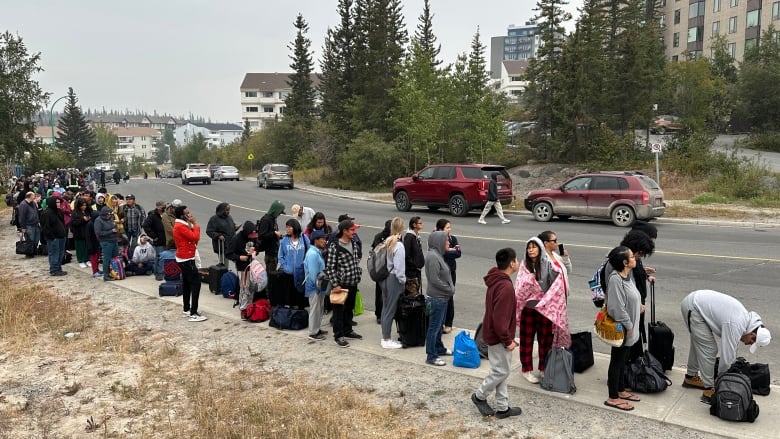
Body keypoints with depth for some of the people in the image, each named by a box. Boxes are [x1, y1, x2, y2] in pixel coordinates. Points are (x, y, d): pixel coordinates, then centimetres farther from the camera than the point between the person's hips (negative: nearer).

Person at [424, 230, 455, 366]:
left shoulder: (438, 255, 11)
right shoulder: (432, 256, -20)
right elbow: (435, 280, -23)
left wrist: (451, 289, 5)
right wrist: (450, 290, -14)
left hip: (442, 297, 10)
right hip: (436, 298, -10)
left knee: (439, 325, 22)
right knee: (434, 327, -1)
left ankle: (439, 348, 36)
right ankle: (431, 356, 7)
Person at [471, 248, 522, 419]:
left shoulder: (495, 280, 5)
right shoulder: (505, 286, -27)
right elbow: (499, 319, -28)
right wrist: (507, 340, -17)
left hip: (493, 333, 10)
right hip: (498, 337, -10)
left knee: (501, 370, 16)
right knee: (501, 371, 5)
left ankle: (502, 407, 26)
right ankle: (480, 396, 22)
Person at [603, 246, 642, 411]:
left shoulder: (627, 276, 6)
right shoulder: (615, 279, -24)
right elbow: (617, 307, -25)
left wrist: (632, 326, 15)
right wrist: (628, 326, -18)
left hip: (629, 328, 9)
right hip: (621, 329, -9)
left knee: (622, 360, 20)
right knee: (617, 361, 2)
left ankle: (621, 390, 35)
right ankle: (613, 398, 13)